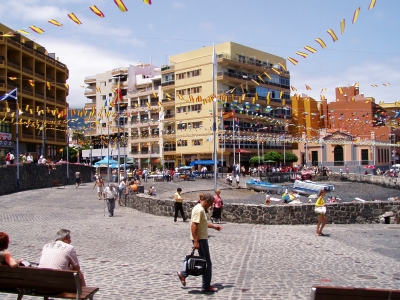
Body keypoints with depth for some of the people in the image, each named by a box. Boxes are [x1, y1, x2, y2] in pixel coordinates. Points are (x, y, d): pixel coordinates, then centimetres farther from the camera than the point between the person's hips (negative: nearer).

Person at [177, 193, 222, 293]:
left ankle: (183, 274, 23)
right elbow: (193, 226, -26)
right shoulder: (199, 210, -19)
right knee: (207, 263, -2)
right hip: (200, 239, -10)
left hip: (202, 238, 10)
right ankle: (206, 287, 8)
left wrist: (214, 226, 27)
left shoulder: (201, 209, 13)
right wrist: (196, 241, -28)